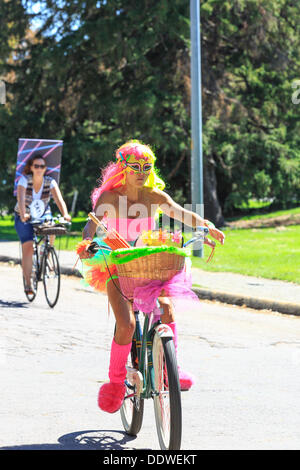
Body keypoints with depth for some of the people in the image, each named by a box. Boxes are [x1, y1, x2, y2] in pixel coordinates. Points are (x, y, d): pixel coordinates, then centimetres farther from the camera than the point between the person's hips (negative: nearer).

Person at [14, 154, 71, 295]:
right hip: (25, 218, -2)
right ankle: (28, 283, -8)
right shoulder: (24, 180, -19)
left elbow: (59, 199, -25)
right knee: (28, 248, -16)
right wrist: (23, 214, -52)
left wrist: (65, 214, -44)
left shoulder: (50, 182, -13)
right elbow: (21, 199, -33)